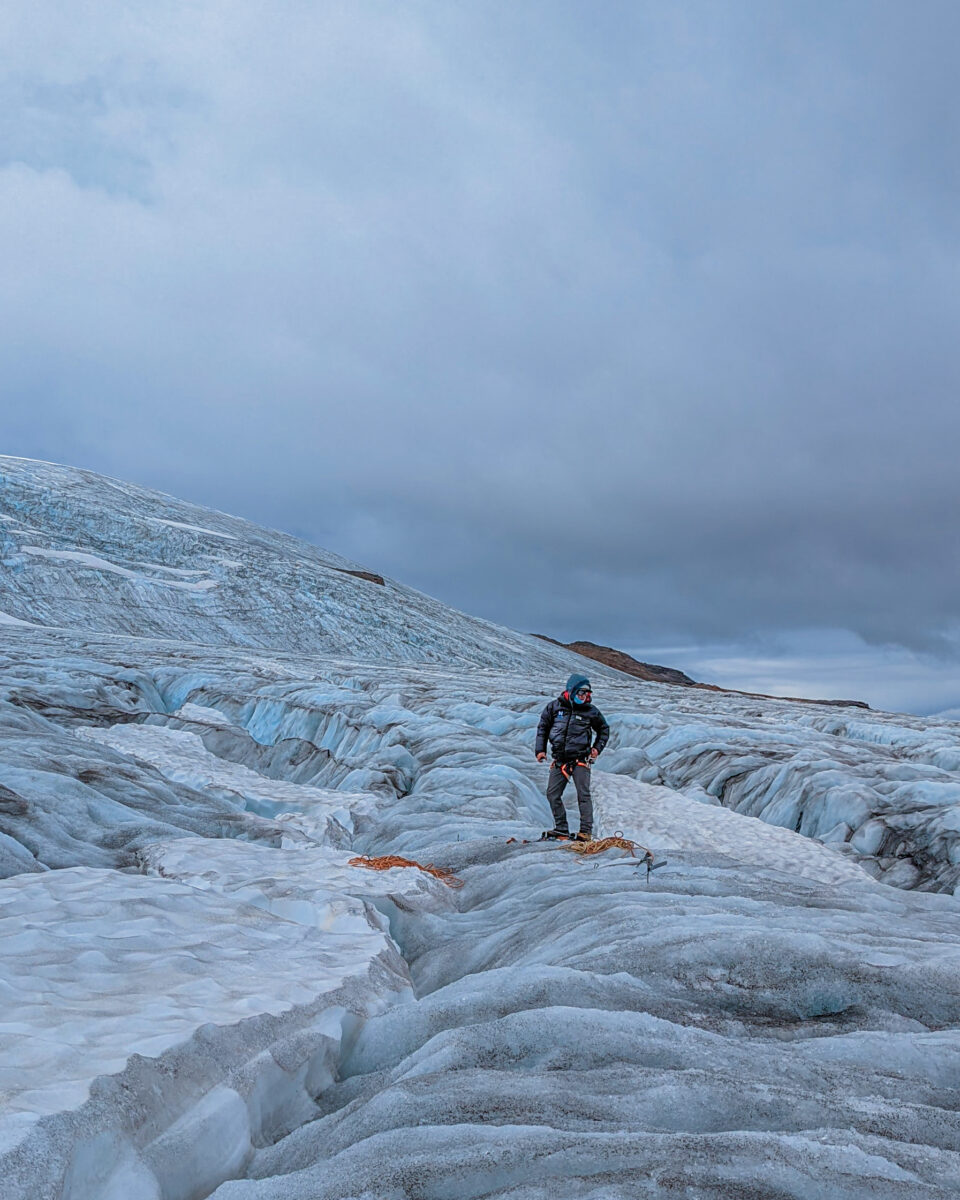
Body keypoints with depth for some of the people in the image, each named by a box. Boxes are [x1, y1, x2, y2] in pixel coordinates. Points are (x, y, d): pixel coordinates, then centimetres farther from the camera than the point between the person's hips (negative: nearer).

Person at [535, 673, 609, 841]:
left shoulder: (591, 711, 0)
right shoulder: (554, 707, 2)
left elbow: (604, 729, 17)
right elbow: (543, 727, 12)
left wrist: (597, 747, 5)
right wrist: (540, 749, 5)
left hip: (580, 760, -2)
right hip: (560, 761, 2)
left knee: (583, 795, -6)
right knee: (552, 794, 1)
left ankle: (586, 831, -3)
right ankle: (561, 829, 10)